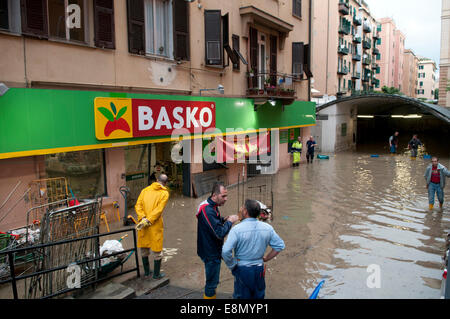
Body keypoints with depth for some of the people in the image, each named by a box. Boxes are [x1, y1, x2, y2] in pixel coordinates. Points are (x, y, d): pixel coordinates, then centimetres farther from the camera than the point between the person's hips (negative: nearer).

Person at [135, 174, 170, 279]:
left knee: (144, 248, 18)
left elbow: (138, 205, -3)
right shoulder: (164, 193, -3)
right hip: (155, 226, -4)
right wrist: (148, 221, -17)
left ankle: (146, 271, 30)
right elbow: (159, 209, -16)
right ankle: (156, 274, 18)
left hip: (143, 223, 4)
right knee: (157, 250, 9)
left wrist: (143, 218, -12)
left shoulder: (145, 190, 9)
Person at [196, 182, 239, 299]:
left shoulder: (211, 206, 5)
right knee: (212, 282, 5)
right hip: (211, 254, -10)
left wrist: (224, 220, 0)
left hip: (213, 251, 10)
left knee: (212, 281, 24)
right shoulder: (208, 210, -28)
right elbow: (220, 233, -30)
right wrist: (230, 221, -16)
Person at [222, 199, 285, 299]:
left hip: (242, 269, -3)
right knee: (259, 296, 23)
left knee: (242, 296, 15)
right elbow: (280, 245, 1)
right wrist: (266, 259, 7)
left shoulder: (237, 229, -20)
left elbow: (225, 252, -26)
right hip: (259, 269, 4)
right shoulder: (267, 228, -7)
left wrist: (232, 265, -10)